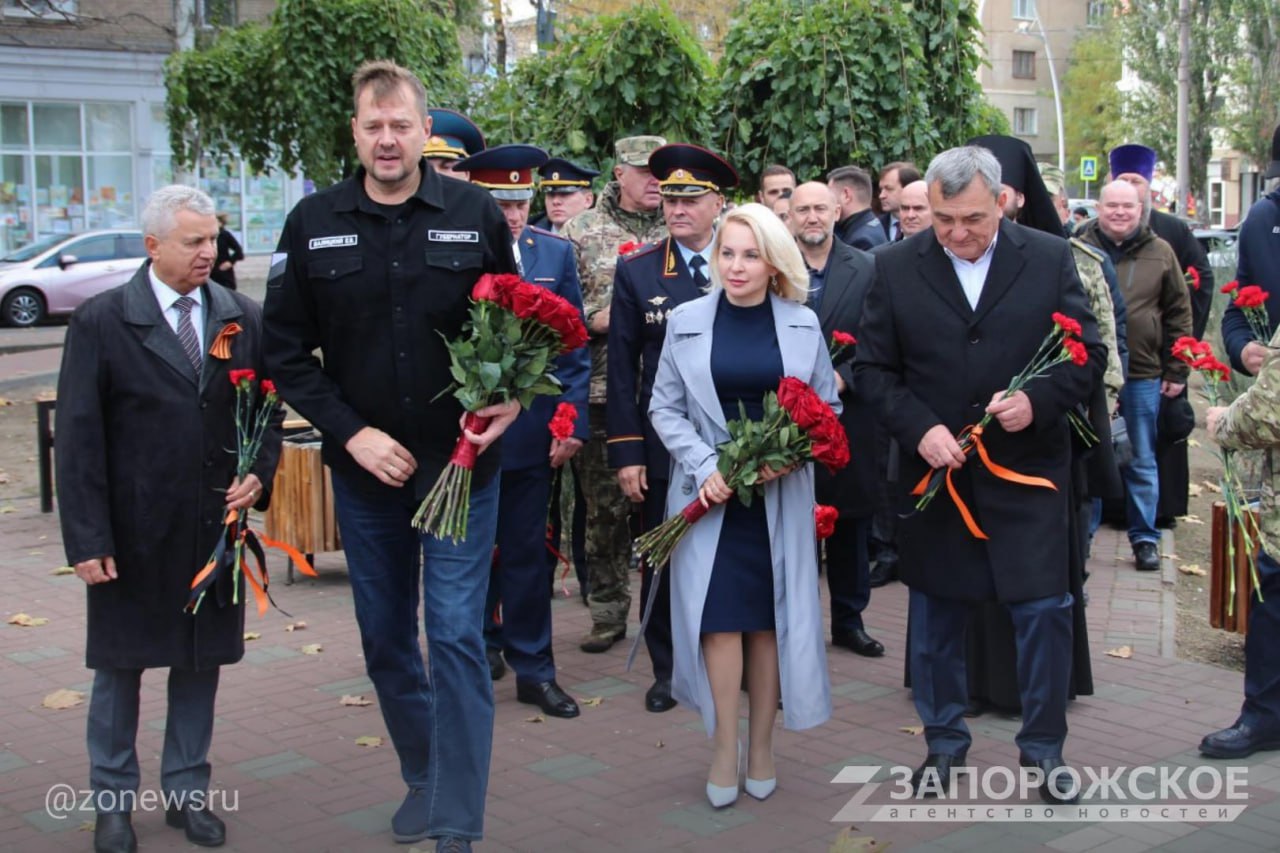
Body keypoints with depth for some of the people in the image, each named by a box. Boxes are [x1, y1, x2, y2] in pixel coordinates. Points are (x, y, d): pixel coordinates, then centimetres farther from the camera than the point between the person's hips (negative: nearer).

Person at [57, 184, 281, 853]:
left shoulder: (245, 319, 3)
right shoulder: (100, 322, -6)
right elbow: (78, 438, -8)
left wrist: (258, 474, -8)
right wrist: (86, 539, -12)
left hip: (215, 525, 3)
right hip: (132, 531, -3)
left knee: (201, 662, 12)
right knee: (120, 665, 10)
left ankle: (187, 792, 27)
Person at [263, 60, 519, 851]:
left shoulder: (477, 214, -4)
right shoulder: (314, 222, -1)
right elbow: (286, 348, 1)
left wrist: (513, 400, -14)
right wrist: (350, 432, -8)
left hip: (460, 462, -3)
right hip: (364, 464, 3)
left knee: (456, 637, -5)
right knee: (386, 637, 15)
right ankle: (423, 777, 36)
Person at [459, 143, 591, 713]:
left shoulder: (555, 253, 2)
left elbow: (573, 344, 4)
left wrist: (571, 421, -2)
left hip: (531, 428, 1)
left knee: (526, 553, 8)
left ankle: (533, 670, 17)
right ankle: (483, 644, 34)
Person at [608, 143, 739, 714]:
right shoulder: (636, 271, 2)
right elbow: (622, 369, 1)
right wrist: (626, 452, -4)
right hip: (663, 446, 0)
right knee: (663, 562, 8)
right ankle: (668, 669, 24)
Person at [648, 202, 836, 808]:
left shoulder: (803, 324, 2)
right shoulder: (686, 321, 1)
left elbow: (827, 407, 6)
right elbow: (665, 408, 2)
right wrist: (706, 467, -11)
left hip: (781, 495, 1)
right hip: (710, 493, -1)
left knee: (771, 618, 5)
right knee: (719, 617, -4)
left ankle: (761, 747, 17)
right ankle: (723, 750, 7)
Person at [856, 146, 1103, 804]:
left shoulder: (1050, 259, -2)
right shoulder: (896, 267, -2)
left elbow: (1088, 354, 1)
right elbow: (872, 368, 0)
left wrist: (1038, 401, -17)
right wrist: (920, 428, -14)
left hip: (1027, 467, -1)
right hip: (934, 470, 1)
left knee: (1044, 609, 1)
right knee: (935, 613, 11)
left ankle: (1043, 747, 20)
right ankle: (944, 743, 29)